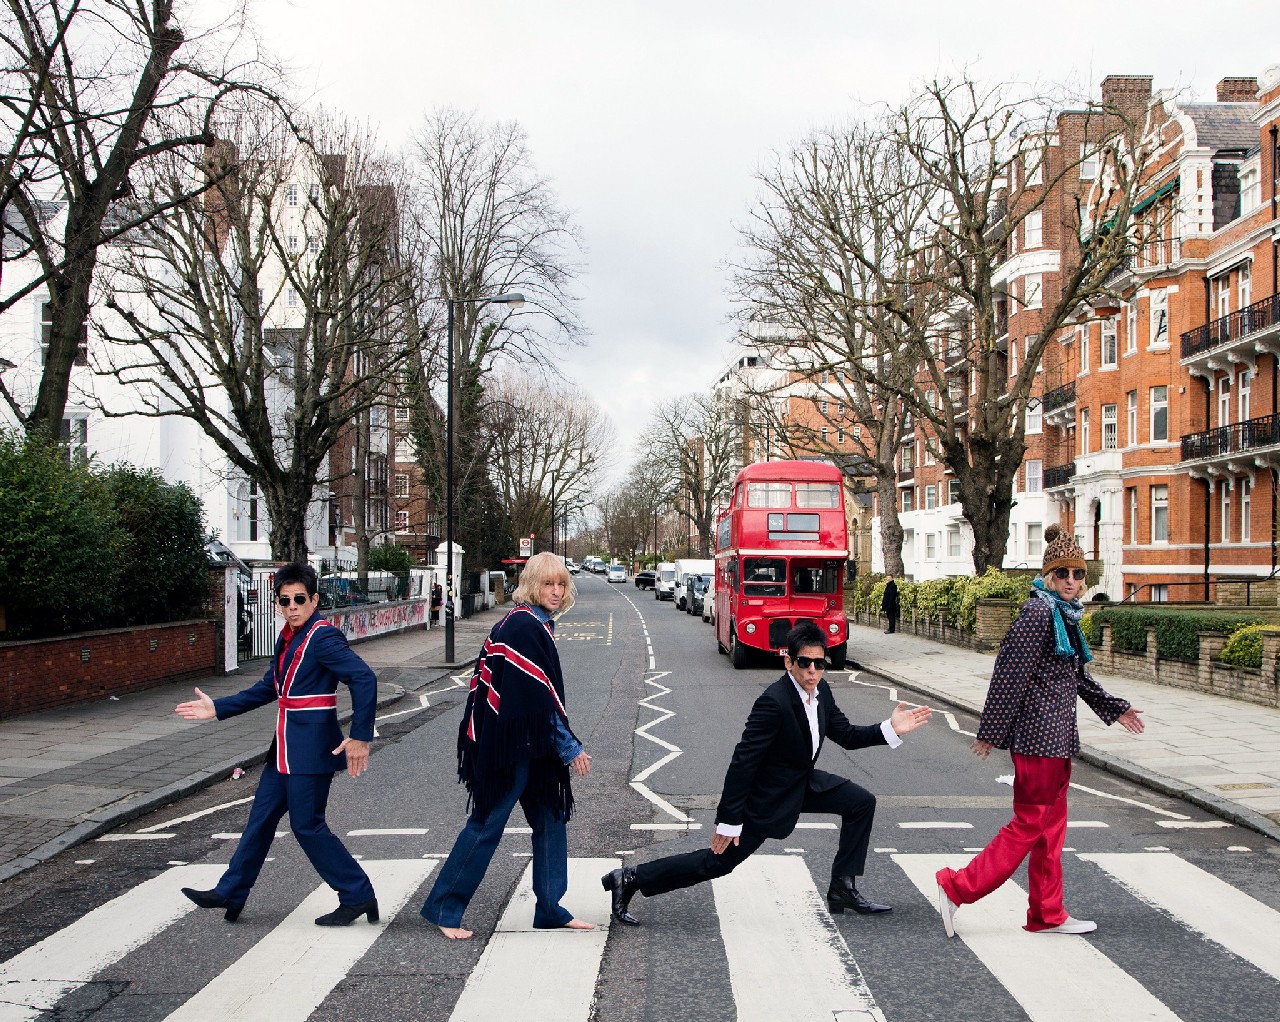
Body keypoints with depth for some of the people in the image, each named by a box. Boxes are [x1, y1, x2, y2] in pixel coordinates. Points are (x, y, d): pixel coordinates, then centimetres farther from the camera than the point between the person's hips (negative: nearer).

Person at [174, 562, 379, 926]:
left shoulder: (323, 638, -17)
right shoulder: (289, 638, 11)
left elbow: (364, 679, -25)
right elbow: (267, 689, 21)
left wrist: (361, 737, -26)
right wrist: (217, 708, 19)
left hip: (312, 749, -9)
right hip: (285, 748, 9)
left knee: (307, 825, -3)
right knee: (262, 817, 16)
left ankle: (358, 896, 8)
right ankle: (230, 894, 28)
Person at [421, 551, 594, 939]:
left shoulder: (536, 625, 11)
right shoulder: (522, 626, -18)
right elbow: (538, 695, -21)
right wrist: (570, 747, -16)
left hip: (534, 747, 10)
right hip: (513, 746, -9)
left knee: (551, 820, 11)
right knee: (487, 824, 0)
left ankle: (550, 909, 20)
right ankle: (443, 907, 13)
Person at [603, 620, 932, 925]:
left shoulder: (821, 692, -6)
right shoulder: (774, 702, -32)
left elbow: (846, 735, 7)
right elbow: (743, 761, -30)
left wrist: (890, 729, -8)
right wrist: (728, 820, -27)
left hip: (804, 782, 8)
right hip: (766, 796, -8)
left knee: (862, 802, 3)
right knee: (719, 861, -2)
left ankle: (842, 889, 13)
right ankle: (630, 879, 8)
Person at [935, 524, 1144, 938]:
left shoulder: (1065, 614, 12)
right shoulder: (1039, 612, -16)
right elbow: (1010, 674, -18)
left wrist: (1114, 708, 29)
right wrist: (991, 733, -17)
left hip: (1057, 734, 10)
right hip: (1039, 735, -9)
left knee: (1051, 825, 13)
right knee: (1030, 824, -4)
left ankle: (1047, 915, 22)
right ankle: (956, 887, 2)